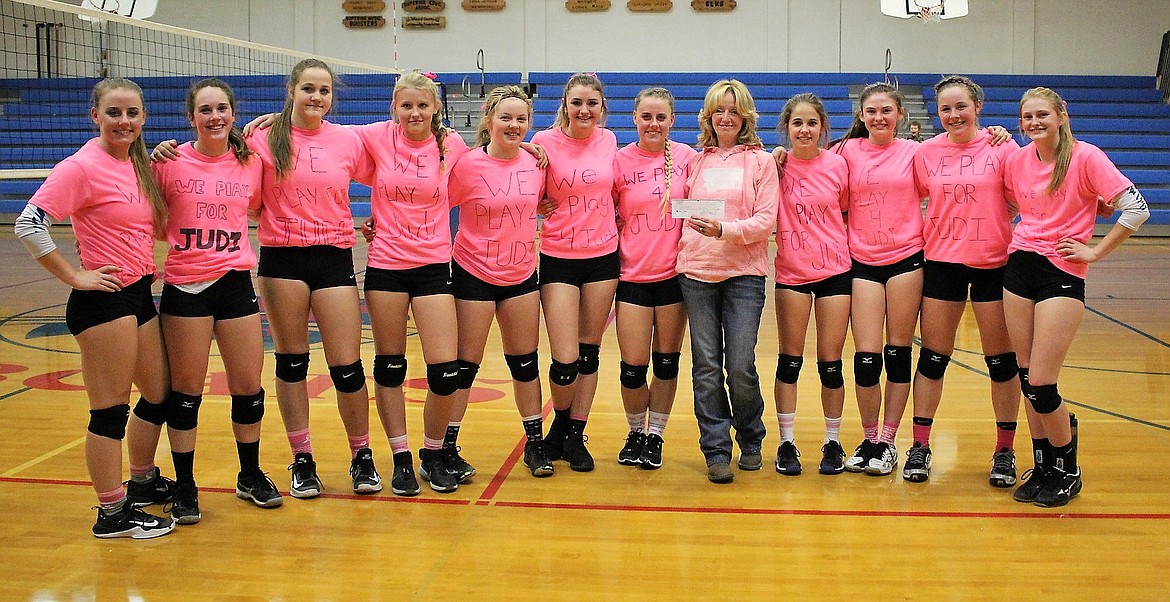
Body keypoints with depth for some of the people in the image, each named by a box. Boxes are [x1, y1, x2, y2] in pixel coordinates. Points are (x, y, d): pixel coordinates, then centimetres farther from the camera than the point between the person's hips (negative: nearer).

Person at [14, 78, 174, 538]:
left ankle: (142, 482, 39)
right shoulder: (83, 166, -13)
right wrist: (76, 277, -16)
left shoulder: (137, 163, 10)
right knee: (111, 410, -1)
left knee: (159, 395, 18)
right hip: (104, 299, -9)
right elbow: (29, 225, -20)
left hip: (139, 294, 9)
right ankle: (112, 513, 10)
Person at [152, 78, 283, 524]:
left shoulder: (251, 164, 4)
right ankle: (185, 487, 19)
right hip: (185, 286, -2)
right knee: (186, 389, 5)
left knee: (249, 386, 7)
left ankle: (250, 475, 28)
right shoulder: (170, 163, -3)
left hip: (235, 283, 2)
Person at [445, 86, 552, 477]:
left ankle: (535, 441, 25)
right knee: (465, 365, 2)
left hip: (521, 276, 4)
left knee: (525, 361, 12)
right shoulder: (468, 165, -13)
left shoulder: (535, 163, -1)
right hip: (474, 274, -4)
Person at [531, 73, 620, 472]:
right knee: (565, 361, -7)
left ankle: (575, 437, 21)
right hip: (559, 259, -3)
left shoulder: (608, 140, 3)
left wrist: (616, 217, 6)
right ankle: (560, 423, 22)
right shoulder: (544, 141, -7)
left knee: (589, 353, 8)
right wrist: (542, 205, -16)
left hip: (603, 256, 3)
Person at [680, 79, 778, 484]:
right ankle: (716, 450, 10)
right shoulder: (695, 162, 14)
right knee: (706, 366, 0)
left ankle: (750, 440, 19)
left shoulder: (761, 162, 6)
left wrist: (725, 230, -17)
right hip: (697, 272, 2)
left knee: (741, 366, -6)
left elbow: (766, 220, -3)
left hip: (744, 272, -2)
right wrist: (696, 229, -2)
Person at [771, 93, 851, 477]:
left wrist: (849, 252, 0)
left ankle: (833, 442, 21)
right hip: (791, 272, 0)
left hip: (834, 270, 0)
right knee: (790, 360, 6)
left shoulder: (837, 164, -2)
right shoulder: (777, 165, -2)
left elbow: (848, 213, 8)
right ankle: (786, 442, 16)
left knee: (830, 362, 5)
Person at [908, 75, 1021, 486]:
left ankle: (1005, 450, 18)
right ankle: (920, 446, 16)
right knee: (933, 356, 6)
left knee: (1001, 358, 5)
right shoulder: (926, 152, 3)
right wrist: (927, 235, 2)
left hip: (994, 263, -2)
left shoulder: (1001, 148, -4)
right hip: (942, 263, 2)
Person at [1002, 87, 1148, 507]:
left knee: (1041, 385, -8)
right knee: (1027, 379, 6)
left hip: (1062, 273, -5)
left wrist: (1095, 252, -10)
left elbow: (1137, 208, -13)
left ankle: (1068, 472, 14)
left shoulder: (1086, 157, -9)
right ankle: (1042, 469, 21)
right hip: (1019, 267, 5)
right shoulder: (1016, 160, 7)